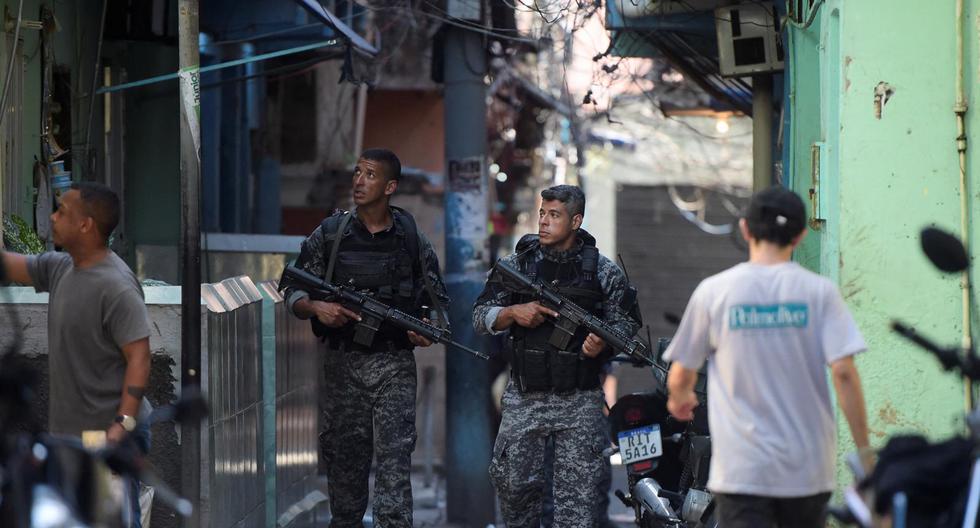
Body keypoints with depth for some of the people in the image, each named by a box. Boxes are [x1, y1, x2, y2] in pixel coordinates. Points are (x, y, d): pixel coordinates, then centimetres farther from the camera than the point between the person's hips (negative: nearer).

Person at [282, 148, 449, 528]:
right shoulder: (329, 235, 4)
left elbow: (438, 300, 11)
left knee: (395, 458, -10)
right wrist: (316, 307, -14)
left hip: (394, 367, -1)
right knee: (343, 457, 7)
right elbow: (293, 295, 7)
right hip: (343, 364, 1)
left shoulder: (413, 240, 4)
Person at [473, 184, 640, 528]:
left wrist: (603, 342, -15)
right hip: (524, 397, 2)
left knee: (577, 494, -3)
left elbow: (626, 322, 6)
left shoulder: (603, 272, 2)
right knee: (512, 482, 2)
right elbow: (480, 317, 7)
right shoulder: (517, 264, 6)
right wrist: (513, 313, -13)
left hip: (580, 401, -2)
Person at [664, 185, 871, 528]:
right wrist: (864, 450, -3)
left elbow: (681, 377, 7)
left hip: (741, 470, -1)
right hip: (808, 467, 2)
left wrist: (680, 398, 32)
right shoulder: (820, 292, -2)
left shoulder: (713, 291, -1)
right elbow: (843, 373, -10)